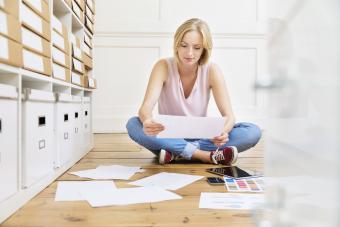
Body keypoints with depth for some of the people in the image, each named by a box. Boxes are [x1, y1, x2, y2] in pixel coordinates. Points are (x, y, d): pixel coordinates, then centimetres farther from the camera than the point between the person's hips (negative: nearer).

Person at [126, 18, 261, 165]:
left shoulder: (211, 70, -12)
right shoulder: (164, 66, -14)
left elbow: (229, 116, -19)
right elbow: (146, 107, -25)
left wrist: (223, 131, -43)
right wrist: (147, 121, -50)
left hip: (201, 136, 1)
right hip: (169, 136, 0)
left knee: (253, 132, -22)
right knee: (133, 125, -31)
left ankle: (175, 153, -25)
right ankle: (208, 155, -30)